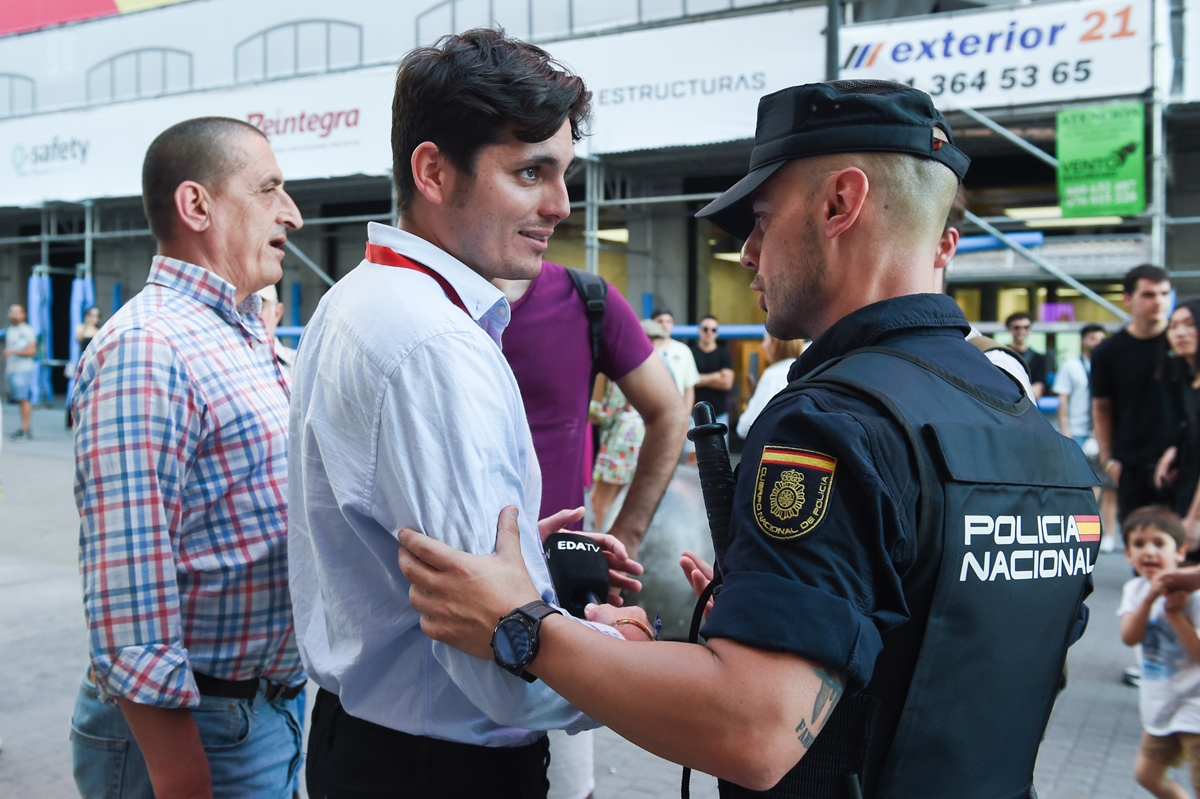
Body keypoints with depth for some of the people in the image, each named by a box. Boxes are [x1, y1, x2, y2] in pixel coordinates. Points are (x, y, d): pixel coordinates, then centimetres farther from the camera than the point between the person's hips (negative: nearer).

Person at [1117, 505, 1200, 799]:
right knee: (1146, 774, 18)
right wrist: (1150, 598, -25)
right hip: (1160, 706, 7)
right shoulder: (1135, 589, 0)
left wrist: (1175, 613, -26)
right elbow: (1130, 637, -15)